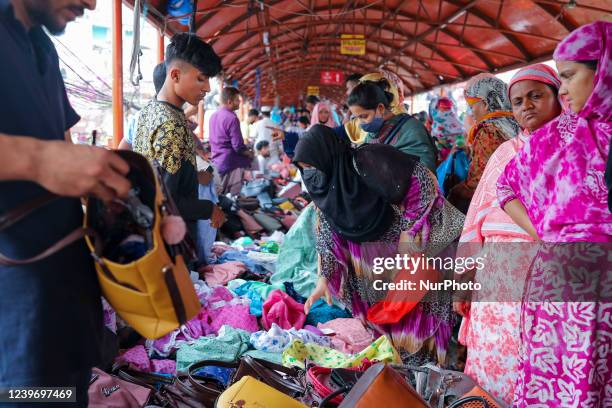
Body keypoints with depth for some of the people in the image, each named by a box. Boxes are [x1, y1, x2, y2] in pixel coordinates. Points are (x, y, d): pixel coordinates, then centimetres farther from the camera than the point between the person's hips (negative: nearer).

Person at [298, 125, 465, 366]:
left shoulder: (369, 161, -27)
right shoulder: (325, 186, -4)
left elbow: (422, 179, -24)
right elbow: (328, 233, 3)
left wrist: (409, 229, -21)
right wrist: (324, 277, 1)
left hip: (417, 241, -7)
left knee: (414, 298, -1)